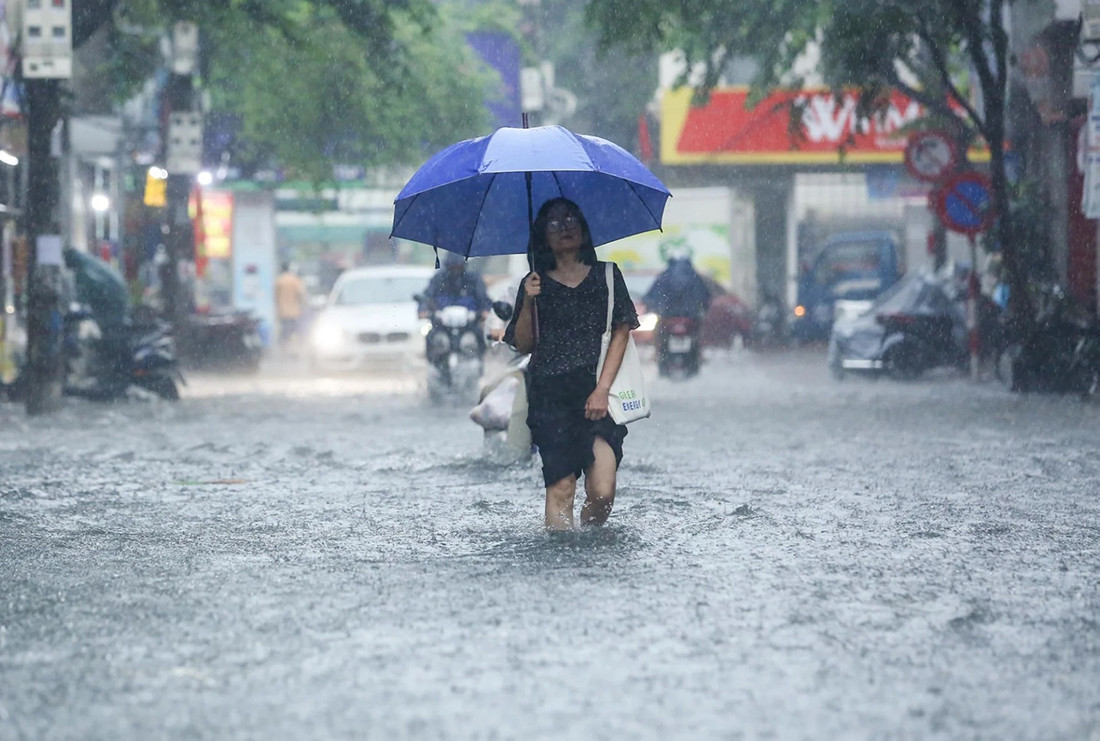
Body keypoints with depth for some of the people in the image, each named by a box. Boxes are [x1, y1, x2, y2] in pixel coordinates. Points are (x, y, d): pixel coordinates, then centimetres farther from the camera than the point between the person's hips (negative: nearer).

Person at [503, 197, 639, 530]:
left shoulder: (606, 275, 11)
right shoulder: (536, 283, 13)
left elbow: (621, 332, 4)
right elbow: (523, 345, 9)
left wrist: (602, 389, -7)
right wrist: (528, 302, -8)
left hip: (597, 393, -1)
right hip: (550, 395, 1)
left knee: (602, 493, -14)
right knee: (560, 488, -9)